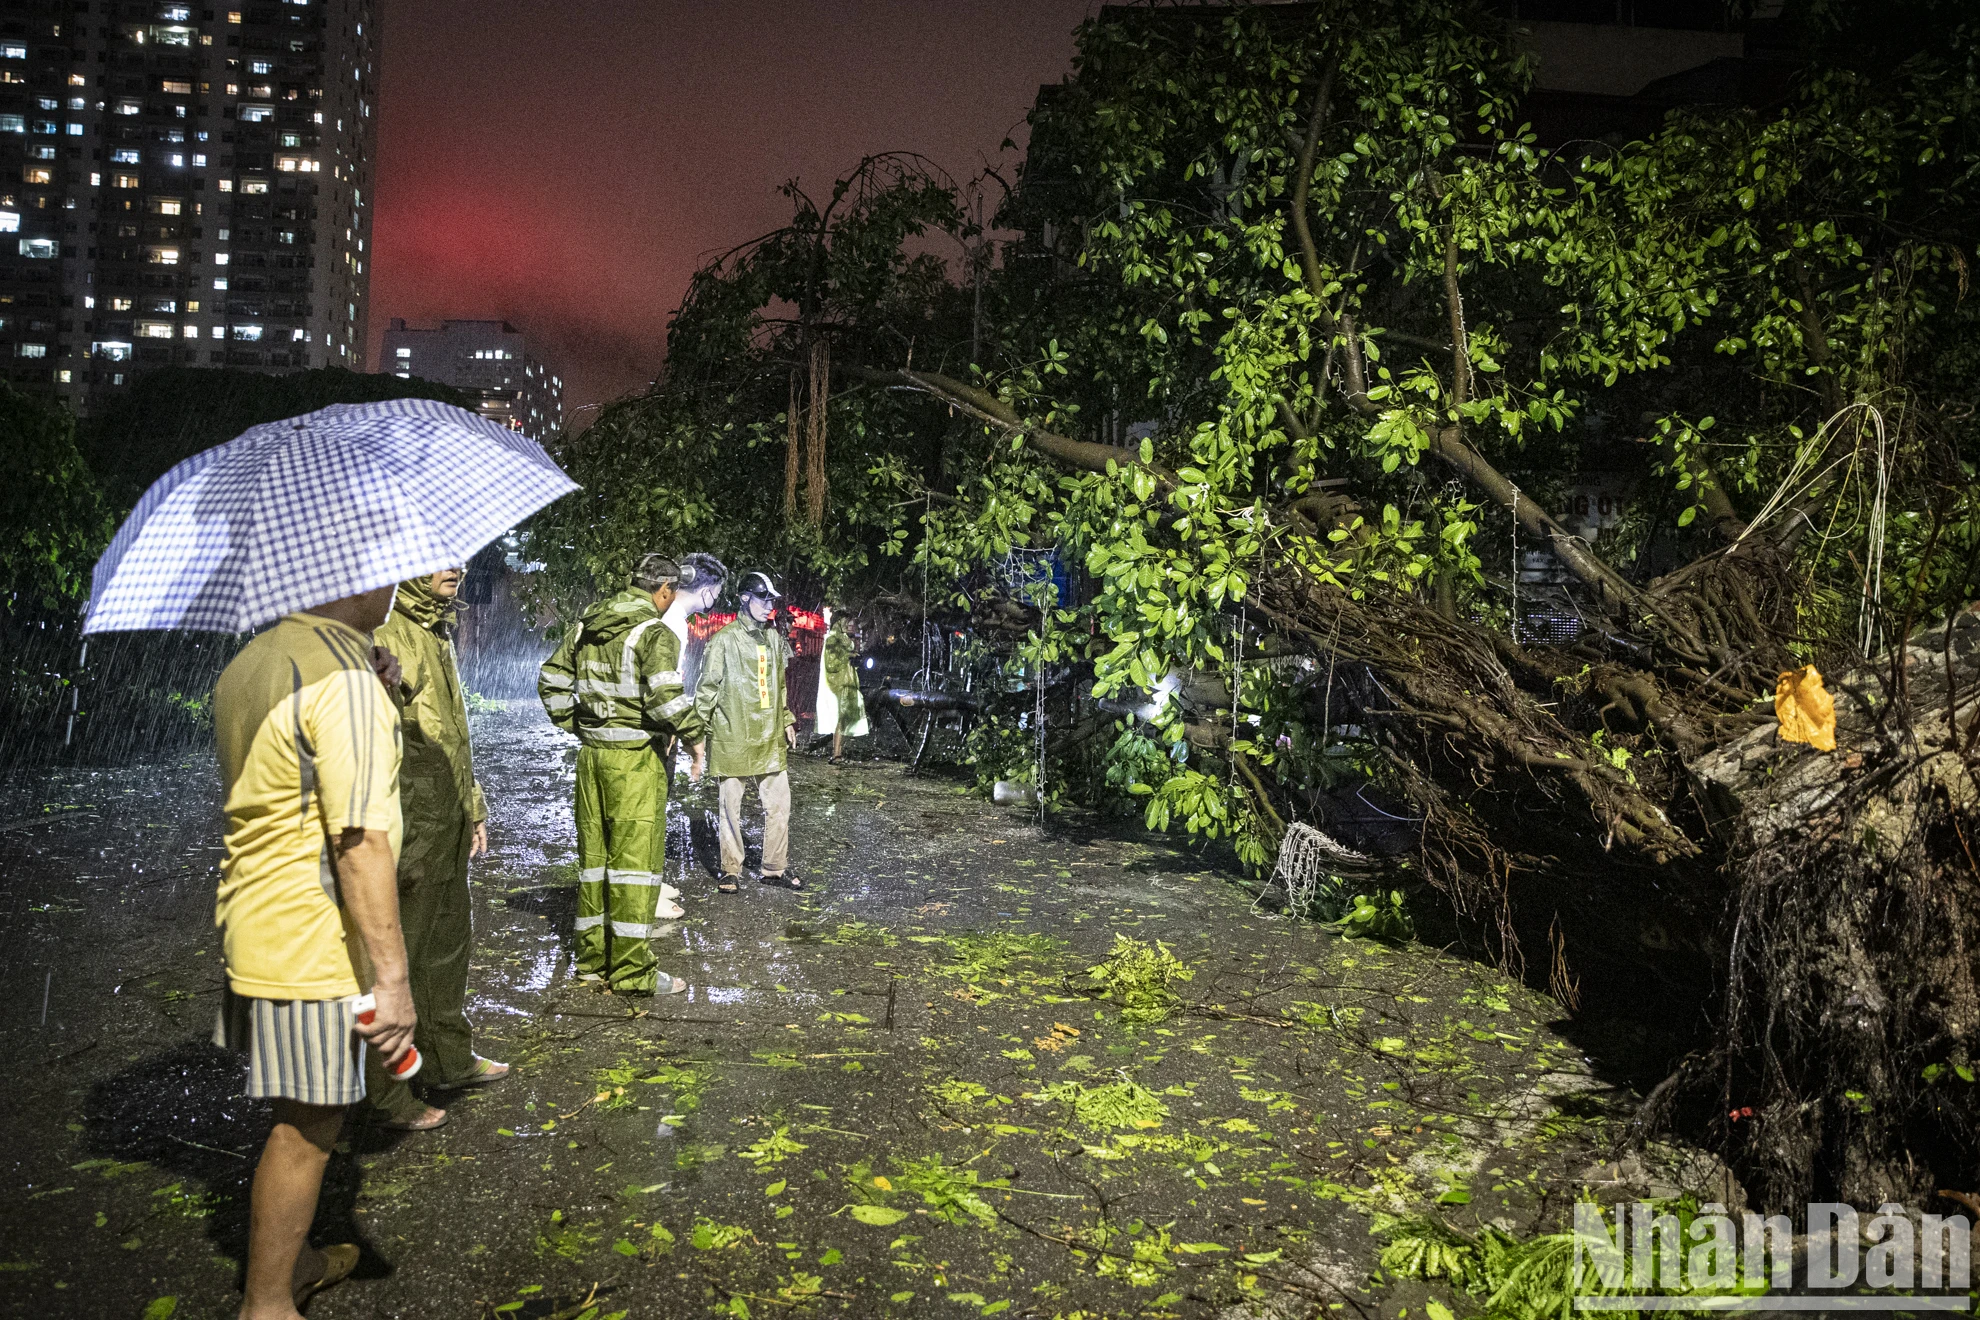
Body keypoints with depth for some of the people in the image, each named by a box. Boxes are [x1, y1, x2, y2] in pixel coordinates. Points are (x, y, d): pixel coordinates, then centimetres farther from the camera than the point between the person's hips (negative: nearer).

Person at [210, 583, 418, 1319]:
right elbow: (362, 840, -24)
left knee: (300, 1115, 23)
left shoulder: (250, 662, 10)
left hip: (250, 922, 10)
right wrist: (392, 974, -23)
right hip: (311, 946, -10)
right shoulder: (346, 679, -21)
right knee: (308, 1127, 4)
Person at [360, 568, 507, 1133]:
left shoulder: (439, 634, 15)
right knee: (394, 958, 2)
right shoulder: (385, 636, -16)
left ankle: (450, 1059, 35)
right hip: (409, 832, -10)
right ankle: (385, 1092, 14)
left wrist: (473, 808, 24)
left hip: (447, 827, 10)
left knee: (449, 942, 20)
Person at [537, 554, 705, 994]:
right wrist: (694, 736, -11)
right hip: (636, 758, -7)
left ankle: (594, 961, 23)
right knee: (635, 858, -2)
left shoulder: (587, 626, 11)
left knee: (594, 854, 14)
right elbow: (664, 697, -24)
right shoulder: (655, 633, -13)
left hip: (591, 754, 7)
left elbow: (552, 680, 15)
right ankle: (632, 971, 1)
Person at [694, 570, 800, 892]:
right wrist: (701, 728, -8)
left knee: (779, 805, 5)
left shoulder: (774, 640, 13)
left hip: (769, 741, 5)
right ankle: (731, 871, 16)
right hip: (731, 741, -5)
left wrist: (787, 721, 19)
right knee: (731, 808, 5)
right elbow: (707, 688, -5)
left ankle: (775, 868, 18)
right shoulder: (724, 640, -6)